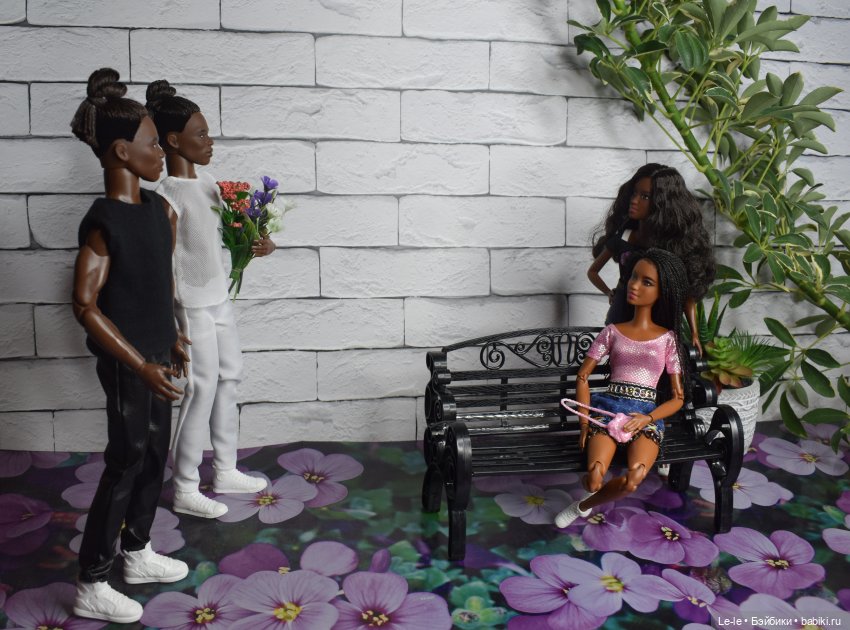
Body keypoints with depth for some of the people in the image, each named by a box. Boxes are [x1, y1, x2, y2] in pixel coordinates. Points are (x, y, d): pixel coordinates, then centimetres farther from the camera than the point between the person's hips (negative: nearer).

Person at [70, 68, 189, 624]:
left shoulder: (158, 207, 4)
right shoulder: (103, 221, -21)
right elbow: (86, 306, -22)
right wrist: (141, 365, -23)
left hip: (155, 354, 8)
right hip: (128, 363, -8)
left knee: (155, 456, 17)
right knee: (126, 464, 1)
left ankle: (137, 554, 36)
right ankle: (92, 587, 16)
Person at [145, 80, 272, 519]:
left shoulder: (207, 185, 7)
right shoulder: (169, 194, -19)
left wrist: (257, 242, -1)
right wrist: (170, 318, -21)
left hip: (219, 299, 9)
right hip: (193, 306, -9)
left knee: (228, 380, 15)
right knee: (202, 391, -2)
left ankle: (225, 471, 30)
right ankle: (186, 491, 13)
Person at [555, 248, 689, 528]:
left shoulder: (668, 339, 9)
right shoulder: (612, 332, 11)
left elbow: (677, 397, 8)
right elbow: (582, 376, 12)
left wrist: (647, 419, -11)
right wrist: (584, 422, -2)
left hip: (648, 414, 0)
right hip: (609, 407, 0)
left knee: (633, 480, -30)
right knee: (593, 479, -27)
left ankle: (584, 505, 2)